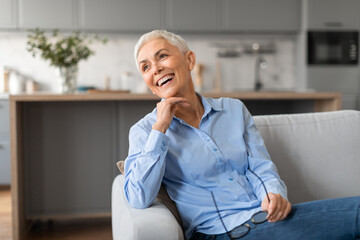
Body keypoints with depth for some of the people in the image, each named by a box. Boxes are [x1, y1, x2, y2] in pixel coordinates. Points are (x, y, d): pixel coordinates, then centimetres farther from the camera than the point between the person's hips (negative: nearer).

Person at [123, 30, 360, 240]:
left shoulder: (234, 109, 15)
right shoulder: (144, 131, 5)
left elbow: (260, 168, 10)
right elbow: (139, 199, -10)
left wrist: (273, 194, -13)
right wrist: (160, 128, -10)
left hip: (268, 216, 6)